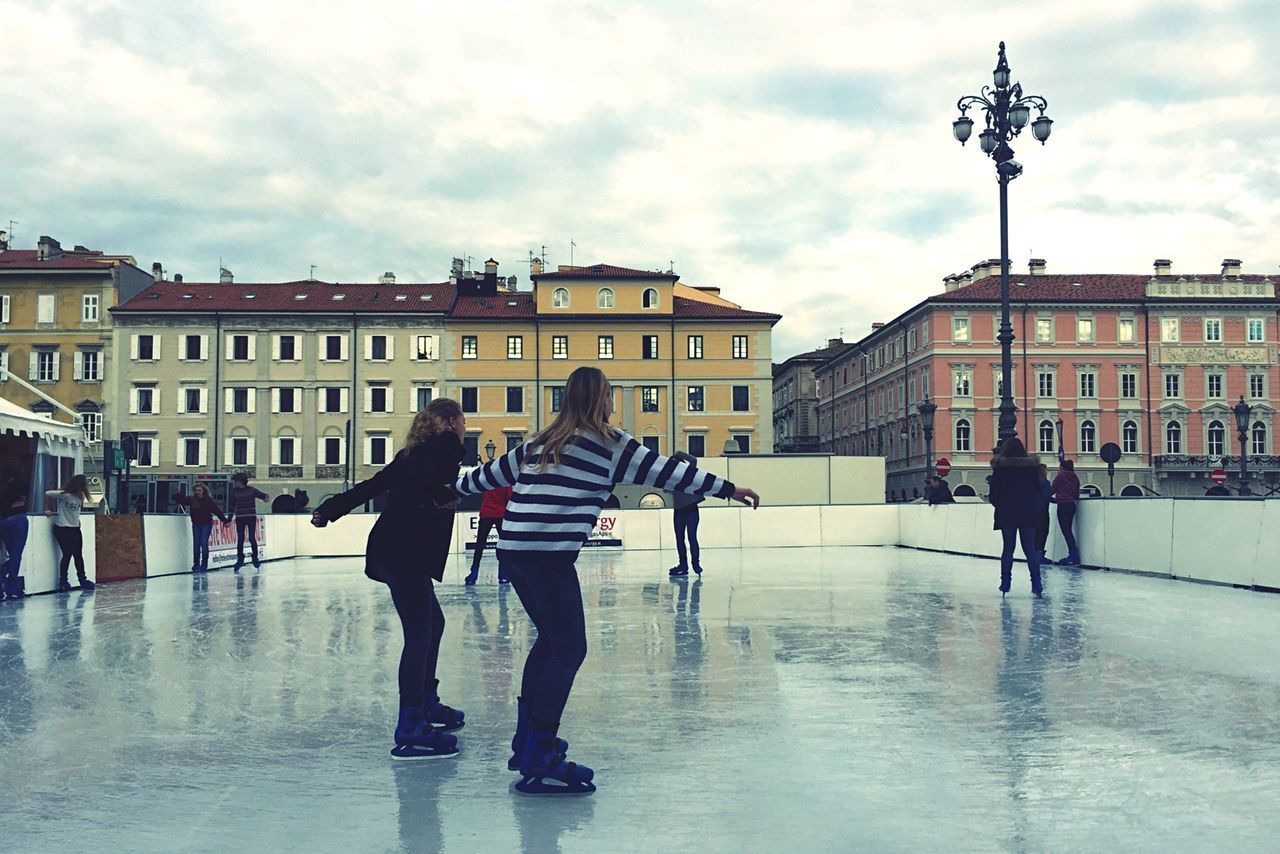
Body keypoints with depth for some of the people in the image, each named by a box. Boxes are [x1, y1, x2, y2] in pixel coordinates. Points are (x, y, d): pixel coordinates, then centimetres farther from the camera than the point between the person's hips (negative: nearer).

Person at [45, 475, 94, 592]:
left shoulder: (80, 497, 3)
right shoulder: (64, 495, -17)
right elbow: (47, 494, -12)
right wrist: (47, 510, -7)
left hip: (75, 528, 7)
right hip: (62, 529, -7)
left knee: (78, 554, 8)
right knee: (67, 554, -7)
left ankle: (83, 580, 15)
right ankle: (63, 581, 5)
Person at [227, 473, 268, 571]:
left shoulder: (252, 490, -3)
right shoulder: (234, 491, 5)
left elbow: (262, 495, -6)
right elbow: (232, 505, 11)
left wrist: (265, 497, -32)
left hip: (251, 517, -2)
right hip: (240, 518, 2)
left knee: (252, 538, -2)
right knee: (240, 539, 2)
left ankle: (255, 558, 12)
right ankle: (240, 559, 12)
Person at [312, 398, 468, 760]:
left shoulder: (413, 452, 21)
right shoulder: (447, 445, -2)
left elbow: (370, 486, 19)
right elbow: (424, 474, -24)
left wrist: (330, 510, 20)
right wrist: (442, 495, -34)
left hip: (391, 551, 10)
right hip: (407, 556, -10)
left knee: (433, 623, 22)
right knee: (419, 635, -10)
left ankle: (427, 702, 35)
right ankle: (410, 730, -11)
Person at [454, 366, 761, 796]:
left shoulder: (542, 443, 20)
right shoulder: (608, 443, 1)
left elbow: (494, 472, 30)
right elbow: (665, 470, 0)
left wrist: (455, 487, 48)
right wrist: (728, 489, 4)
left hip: (513, 549, 8)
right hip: (549, 555, -8)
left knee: (550, 638, 22)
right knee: (569, 649, -3)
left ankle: (528, 740, 29)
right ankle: (538, 764, -5)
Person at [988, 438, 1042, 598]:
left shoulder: (1000, 467, -5)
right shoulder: (1032, 466, 0)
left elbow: (994, 492, -3)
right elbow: (1038, 490, 4)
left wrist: (999, 505, 13)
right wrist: (1035, 509, 14)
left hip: (1006, 514, -1)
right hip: (1028, 514, 1)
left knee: (1008, 549, 6)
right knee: (1030, 550, 6)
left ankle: (1005, 585, 3)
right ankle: (1036, 585, 0)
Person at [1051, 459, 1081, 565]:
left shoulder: (1060, 476, -6)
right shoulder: (1075, 478, 13)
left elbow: (1053, 490, 1)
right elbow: (1077, 495, 16)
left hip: (1063, 505, -7)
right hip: (1072, 505, 7)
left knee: (1066, 531, -8)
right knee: (1068, 530, 12)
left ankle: (1074, 555, -15)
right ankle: (1073, 555, 10)